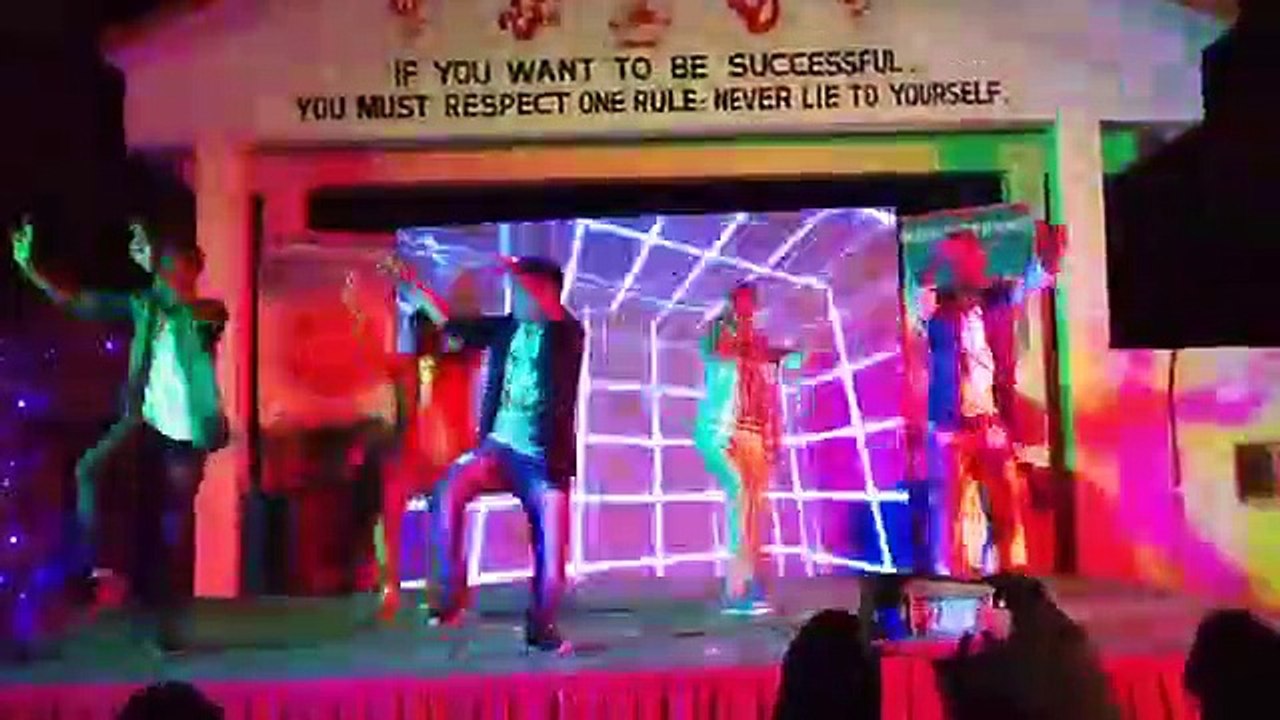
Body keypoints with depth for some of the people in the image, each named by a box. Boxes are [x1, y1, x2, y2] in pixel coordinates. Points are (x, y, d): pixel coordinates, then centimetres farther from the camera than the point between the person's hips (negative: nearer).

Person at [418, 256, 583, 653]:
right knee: (448, 489, -25)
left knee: (552, 556, -4)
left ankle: (541, 627, 19)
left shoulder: (567, 333, -2)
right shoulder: (506, 327, 10)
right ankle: (450, 596, -21)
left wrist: (519, 273, -29)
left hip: (544, 460, -3)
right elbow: (449, 324, 14)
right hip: (501, 447, 3)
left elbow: (553, 314, -26)